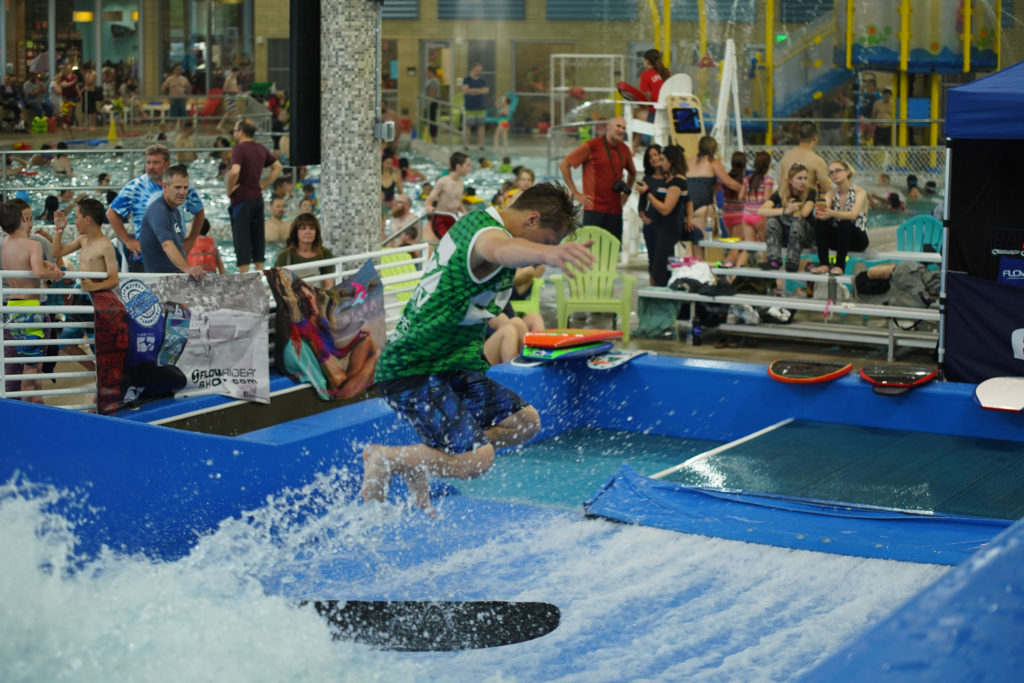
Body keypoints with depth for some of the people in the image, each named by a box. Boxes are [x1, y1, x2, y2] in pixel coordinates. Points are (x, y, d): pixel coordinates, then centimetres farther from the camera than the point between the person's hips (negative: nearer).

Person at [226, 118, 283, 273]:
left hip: (242, 199, -7)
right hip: (258, 198, 7)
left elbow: (235, 171, -30)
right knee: (258, 237, 13)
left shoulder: (239, 149, -14)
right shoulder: (261, 149, 9)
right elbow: (277, 167, 19)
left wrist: (229, 189, -14)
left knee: (241, 238, -3)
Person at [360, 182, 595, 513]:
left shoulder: (477, 220, 10)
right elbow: (502, 251, -50)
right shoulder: (488, 233, -23)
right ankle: (384, 458, 1)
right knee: (476, 459, -23)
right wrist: (549, 254, -71)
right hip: (412, 370, -11)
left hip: (449, 367, 11)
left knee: (525, 422, 11)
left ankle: (417, 464, 17)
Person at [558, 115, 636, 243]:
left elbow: (632, 173, 32)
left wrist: (626, 192, 16)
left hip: (615, 211, 6)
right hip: (594, 210, -6)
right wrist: (575, 193, -7)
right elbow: (563, 164, -5)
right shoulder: (592, 146, -4)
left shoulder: (624, 149, 12)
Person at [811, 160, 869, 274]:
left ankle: (839, 265, -36)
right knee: (820, 222, -24)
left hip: (858, 239, -4)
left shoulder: (859, 192, -8)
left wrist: (832, 213, -45)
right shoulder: (832, 193, 6)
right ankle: (823, 264, -29)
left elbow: (853, 215, -26)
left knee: (844, 223, -35)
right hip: (837, 238, 4)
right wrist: (820, 212, -39)